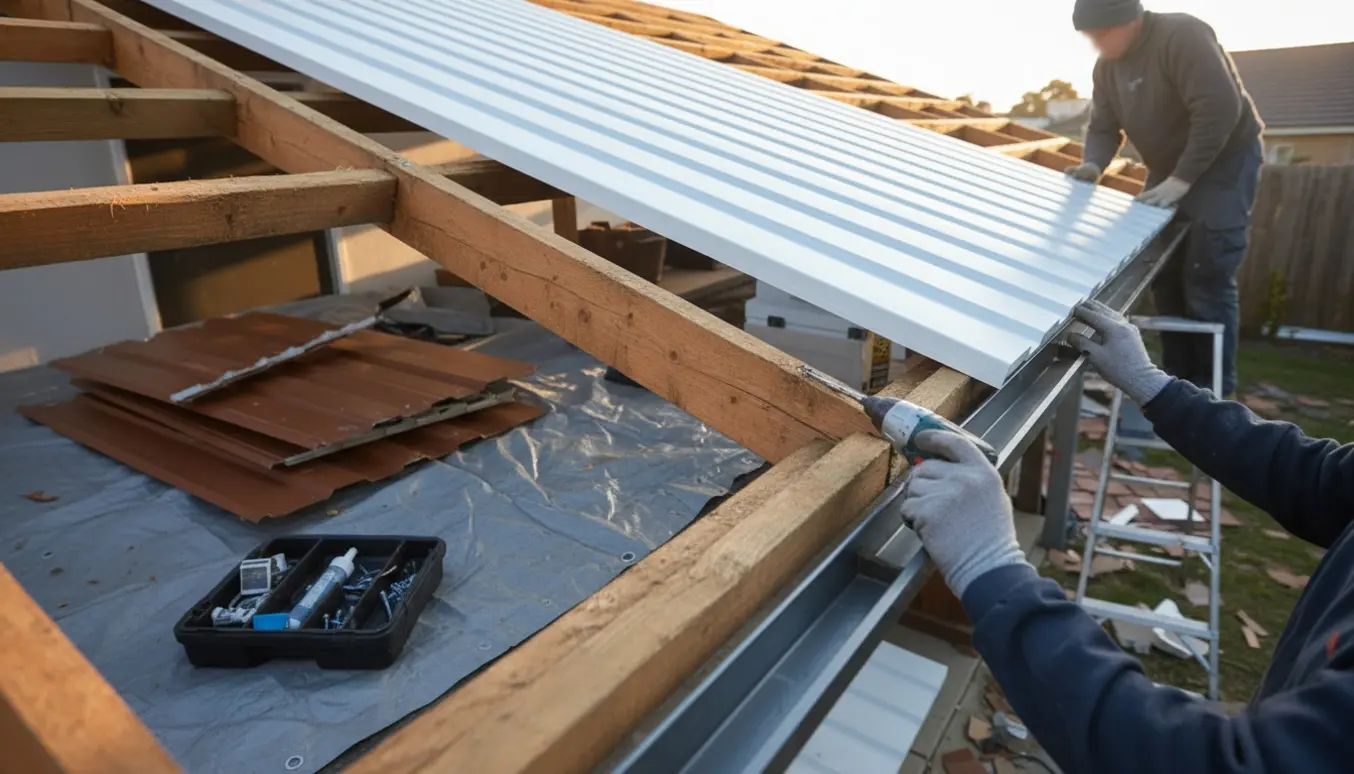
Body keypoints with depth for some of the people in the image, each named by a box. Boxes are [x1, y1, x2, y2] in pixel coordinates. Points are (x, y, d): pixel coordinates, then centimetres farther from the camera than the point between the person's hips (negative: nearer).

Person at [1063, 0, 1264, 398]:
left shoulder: (1181, 35, -23)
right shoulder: (1107, 66, 0)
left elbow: (1219, 109, -29)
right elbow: (1103, 126, 3)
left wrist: (1182, 178, -30)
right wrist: (1094, 164, -18)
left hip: (1223, 161, -8)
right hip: (1169, 171, 8)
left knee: (1206, 276, -10)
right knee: (1163, 274, 8)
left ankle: (1212, 388, 1)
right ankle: (1178, 376, 19)